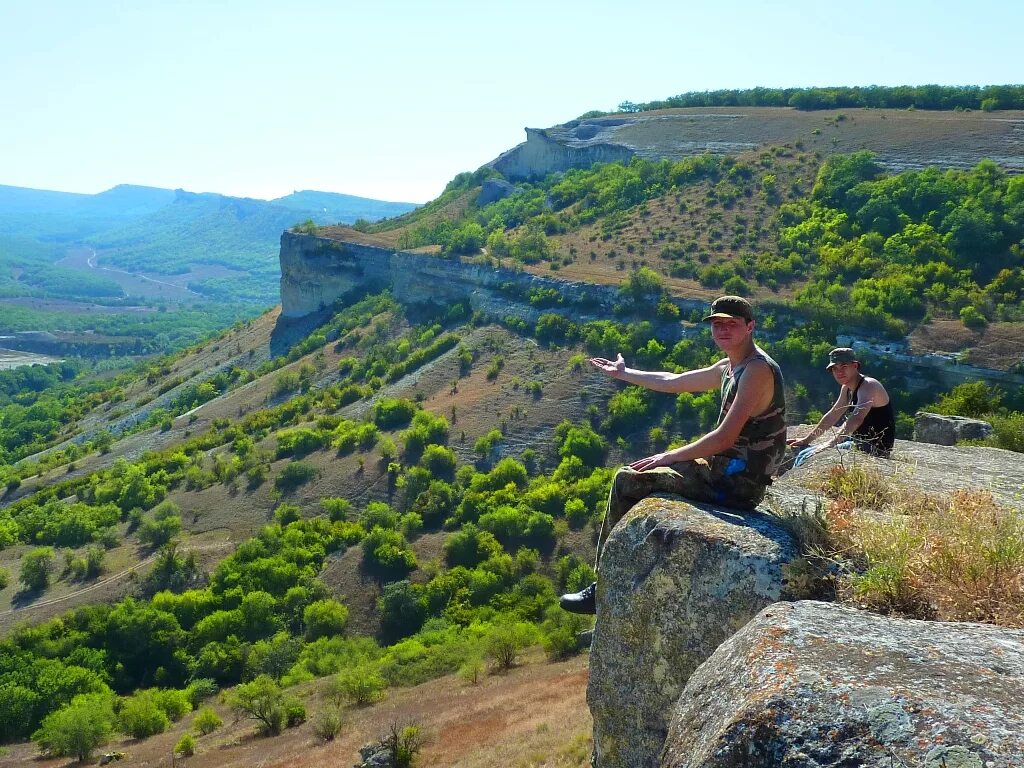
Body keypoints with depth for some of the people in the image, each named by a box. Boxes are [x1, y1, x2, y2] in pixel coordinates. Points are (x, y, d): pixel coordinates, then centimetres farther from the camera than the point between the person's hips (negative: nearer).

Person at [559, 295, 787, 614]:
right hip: (727, 470, 10)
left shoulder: (757, 369, -19)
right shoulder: (729, 367, 11)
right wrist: (623, 373, 34)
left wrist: (670, 457, -14)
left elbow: (725, 437, -24)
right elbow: (673, 382, 25)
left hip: (737, 483, -10)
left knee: (626, 481, -6)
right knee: (633, 478, 18)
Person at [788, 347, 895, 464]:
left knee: (811, 456, -23)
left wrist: (830, 444, -44)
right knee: (804, 453, 10)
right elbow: (831, 416, 22)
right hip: (859, 443, 10)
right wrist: (807, 440, 20)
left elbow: (856, 419, -35)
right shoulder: (846, 388, 10)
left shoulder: (868, 385, -19)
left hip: (875, 449, -10)